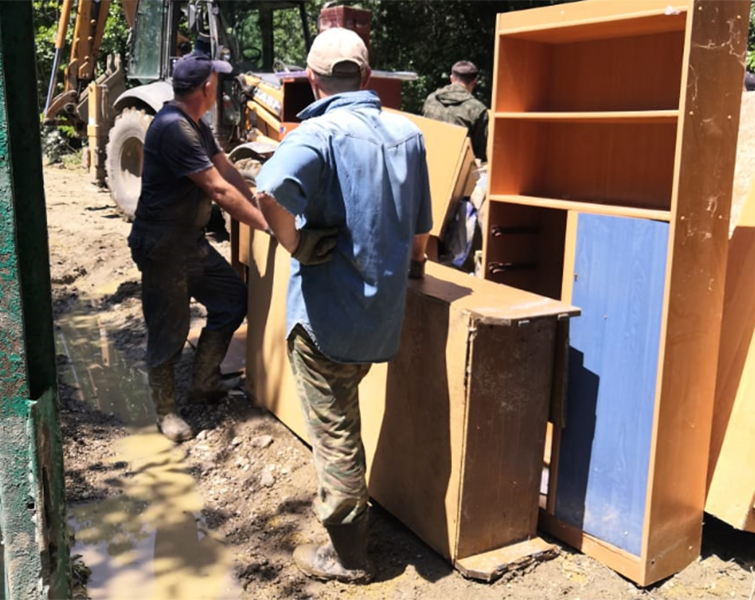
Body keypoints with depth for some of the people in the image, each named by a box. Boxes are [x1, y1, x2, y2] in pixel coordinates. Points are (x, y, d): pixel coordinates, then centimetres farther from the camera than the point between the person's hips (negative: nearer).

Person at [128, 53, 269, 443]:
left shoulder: (196, 125, 10)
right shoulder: (174, 128, -23)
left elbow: (227, 171, 7)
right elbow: (220, 190, -24)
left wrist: (260, 209, -4)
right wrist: (268, 224, -18)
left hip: (191, 241, 10)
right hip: (162, 246, -10)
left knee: (233, 298, 12)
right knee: (169, 330, 2)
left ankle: (204, 384, 25)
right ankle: (166, 411, 22)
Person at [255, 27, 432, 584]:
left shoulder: (319, 132, -14)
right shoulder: (408, 134, 4)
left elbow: (270, 194, -35)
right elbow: (420, 233, 10)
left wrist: (298, 246, -18)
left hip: (326, 312, -6)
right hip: (383, 312, 6)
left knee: (335, 435, 7)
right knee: (345, 424, 28)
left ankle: (347, 556, 22)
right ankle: (340, 502, 46)